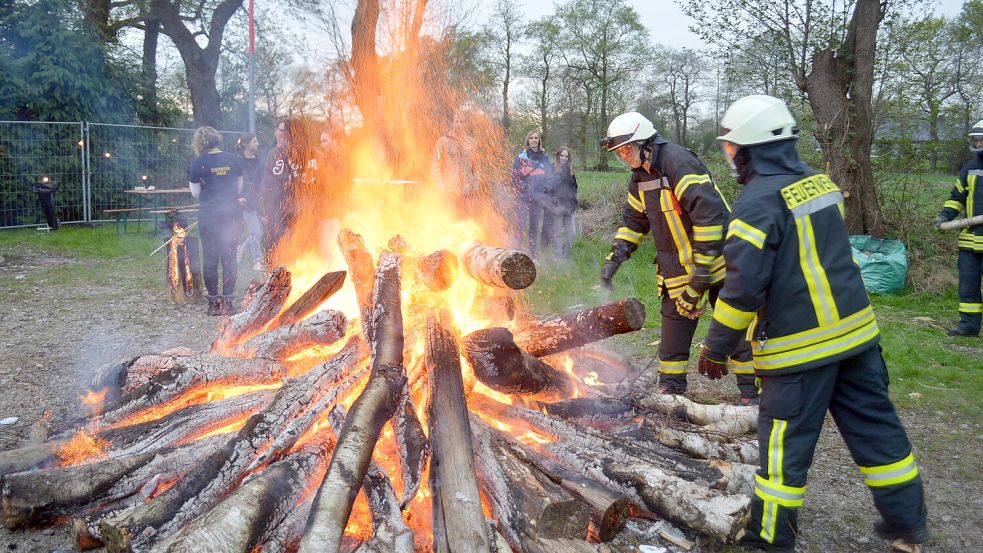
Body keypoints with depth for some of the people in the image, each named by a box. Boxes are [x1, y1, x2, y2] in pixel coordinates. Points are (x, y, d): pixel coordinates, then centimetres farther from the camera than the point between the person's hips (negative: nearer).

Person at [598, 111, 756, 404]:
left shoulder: (679, 162, -23)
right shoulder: (640, 177, 7)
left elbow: (710, 214, -29)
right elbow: (634, 221, 20)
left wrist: (702, 273, -29)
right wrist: (614, 259, 8)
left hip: (714, 261, -8)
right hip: (676, 269, 8)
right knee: (673, 325, 13)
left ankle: (751, 393, 11)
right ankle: (670, 387, 27)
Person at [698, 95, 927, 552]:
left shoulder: (758, 200, -17)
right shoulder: (821, 183, 8)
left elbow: (743, 286, -21)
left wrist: (715, 348, -10)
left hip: (800, 346, -8)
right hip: (855, 328, 8)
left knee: (784, 444, 4)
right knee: (874, 424, 17)